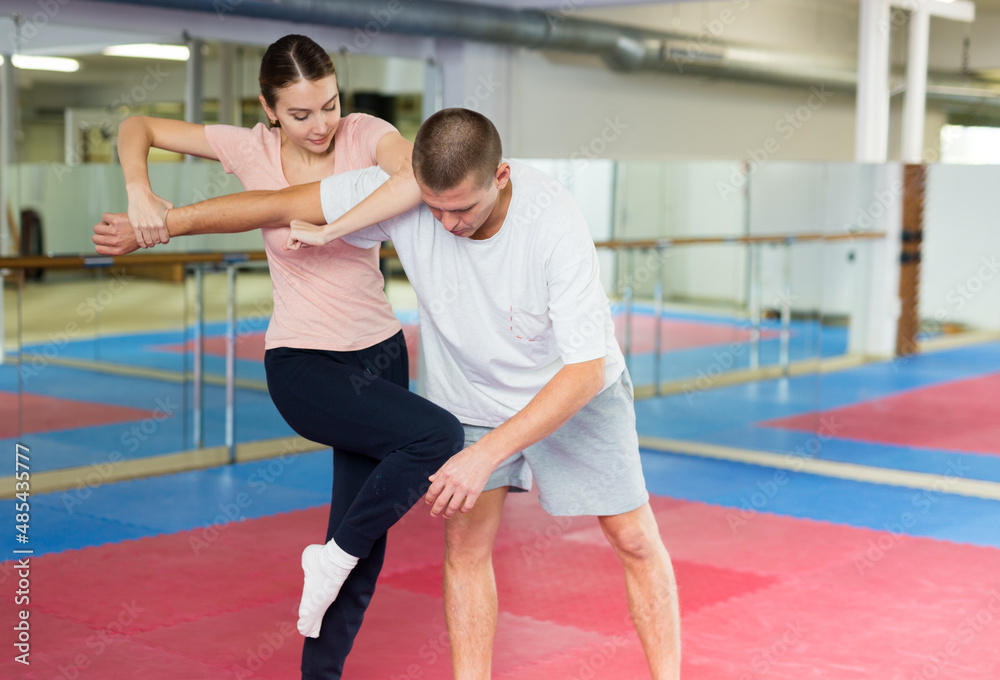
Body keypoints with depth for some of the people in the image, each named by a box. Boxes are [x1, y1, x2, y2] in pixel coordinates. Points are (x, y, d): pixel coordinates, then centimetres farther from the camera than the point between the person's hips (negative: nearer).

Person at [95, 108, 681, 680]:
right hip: (470, 398, 3)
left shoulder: (555, 222, -35)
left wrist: (485, 455, -41)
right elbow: (279, 205, -15)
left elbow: (585, 370, -34)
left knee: (635, 539, 3)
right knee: (466, 541, -2)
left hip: (574, 388, -2)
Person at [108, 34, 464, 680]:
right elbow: (137, 128, 0)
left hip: (380, 353, 3)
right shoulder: (250, 149, -7)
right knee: (437, 434, -25)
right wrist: (140, 193, -19)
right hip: (302, 365, -3)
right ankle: (332, 557, -7)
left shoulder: (365, 134, -8)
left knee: (362, 544, 6)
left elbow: (422, 175, -29)